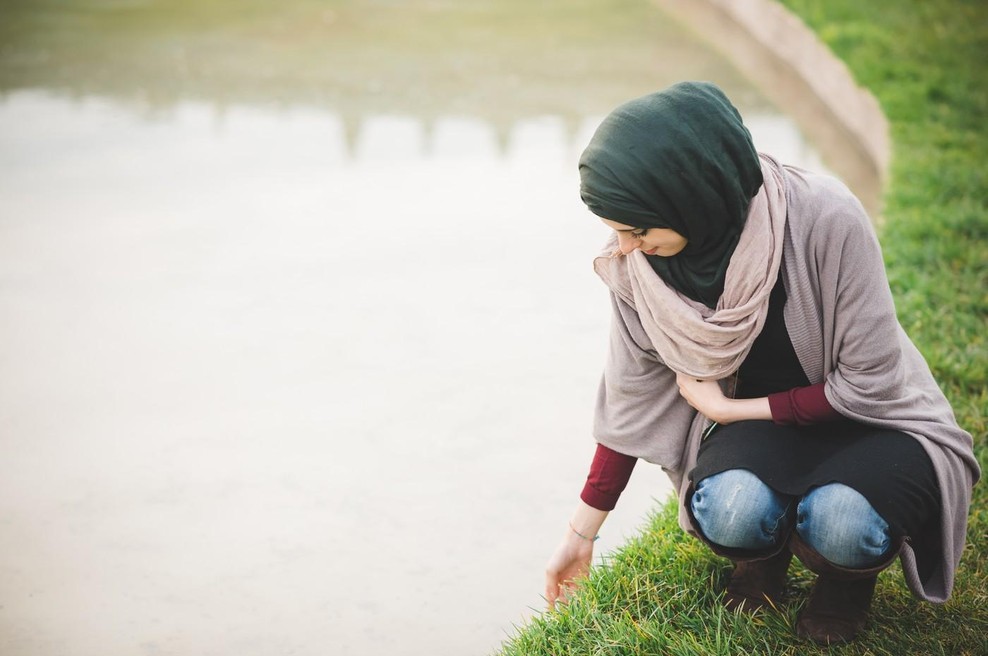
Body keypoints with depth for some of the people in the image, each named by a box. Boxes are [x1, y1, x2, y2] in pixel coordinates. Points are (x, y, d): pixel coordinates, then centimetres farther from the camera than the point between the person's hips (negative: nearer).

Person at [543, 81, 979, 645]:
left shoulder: (826, 219, -28)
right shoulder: (637, 264, -15)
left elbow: (868, 381, -20)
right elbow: (631, 396, -2)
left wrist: (728, 408, -14)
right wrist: (582, 534, 3)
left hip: (871, 419, -2)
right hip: (755, 423, 2)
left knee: (840, 525, -34)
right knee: (728, 510, -32)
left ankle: (846, 577, 4)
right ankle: (763, 555, 6)